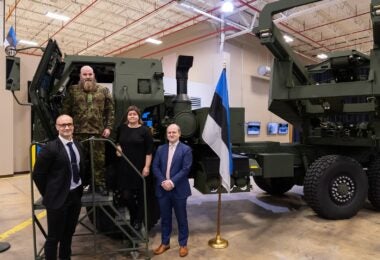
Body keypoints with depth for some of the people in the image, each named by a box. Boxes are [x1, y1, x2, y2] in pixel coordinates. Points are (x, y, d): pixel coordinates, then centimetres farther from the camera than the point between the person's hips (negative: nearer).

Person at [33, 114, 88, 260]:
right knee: (54, 236, 9)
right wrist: (49, 195, -4)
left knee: (69, 233, 21)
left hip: (75, 196, 6)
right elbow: (38, 174, -12)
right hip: (58, 198, -6)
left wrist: (80, 189, 10)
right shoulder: (50, 148, -15)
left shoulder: (78, 146, 5)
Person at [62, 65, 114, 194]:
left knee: (99, 160, 5)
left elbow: (110, 110, 8)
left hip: (98, 132, 1)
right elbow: (65, 111, 6)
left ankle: (100, 184, 18)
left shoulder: (103, 90, 9)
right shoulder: (72, 91, 7)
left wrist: (108, 127, 0)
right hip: (78, 132, 0)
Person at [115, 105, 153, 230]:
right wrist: (117, 147, 2)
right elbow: (117, 142, 24)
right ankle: (133, 214, 31)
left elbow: (149, 150, -8)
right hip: (124, 167, 3)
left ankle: (138, 220, 29)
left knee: (140, 195, 8)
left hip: (140, 167, -3)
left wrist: (147, 166, -14)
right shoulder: (122, 128, 6)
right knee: (125, 195, 1)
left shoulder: (145, 130, -7)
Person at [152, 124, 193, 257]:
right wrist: (162, 181, -11)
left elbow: (186, 169, -12)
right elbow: (155, 167, 3)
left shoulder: (186, 149, -5)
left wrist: (172, 182, -19)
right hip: (162, 189, 4)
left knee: (181, 218, 10)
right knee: (165, 218, 15)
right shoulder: (160, 149, 8)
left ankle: (183, 244, 26)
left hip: (179, 189, -3)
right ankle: (165, 243, 32)